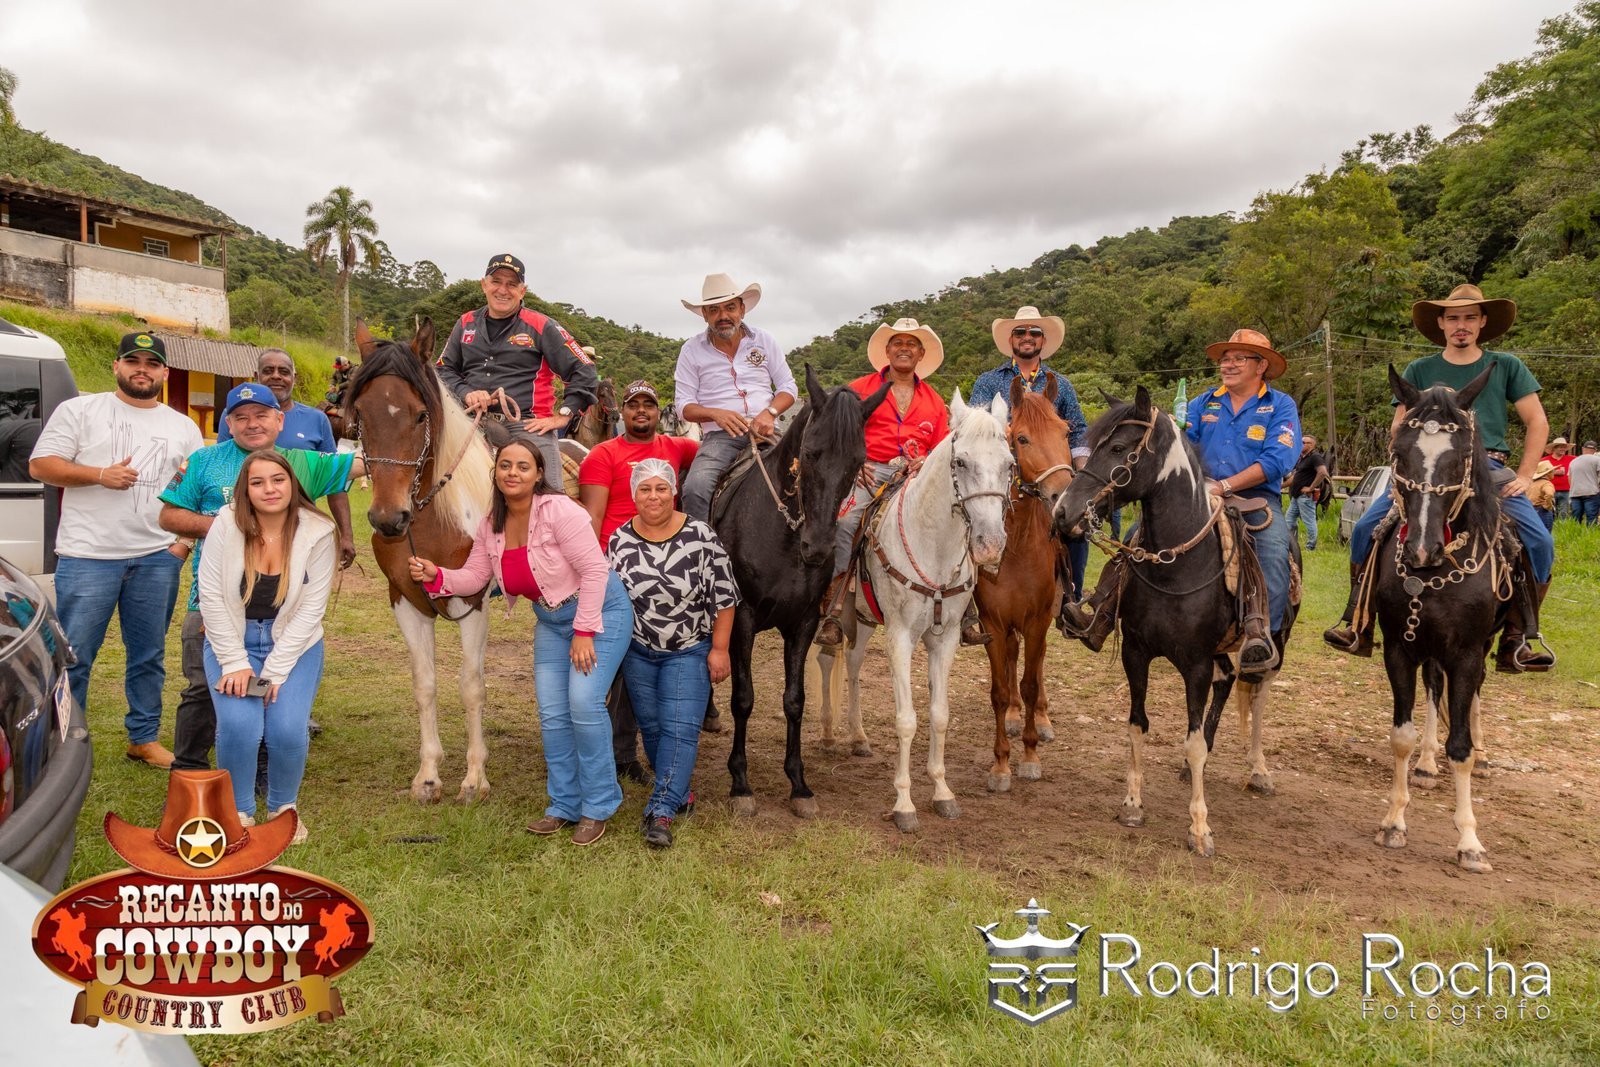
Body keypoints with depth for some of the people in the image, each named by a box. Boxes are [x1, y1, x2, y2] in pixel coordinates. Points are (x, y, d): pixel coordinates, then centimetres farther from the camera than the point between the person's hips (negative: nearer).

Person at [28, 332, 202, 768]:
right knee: (73, 657, -1)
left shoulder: (183, 428, 13)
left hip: (158, 559, 3)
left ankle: (144, 738, 22)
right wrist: (100, 475, -14)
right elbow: (40, 465, 0)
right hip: (88, 556, -3)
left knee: (149, 656, 11)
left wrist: (186, 542, 3)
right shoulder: (80, 410, 5)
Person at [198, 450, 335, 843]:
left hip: (294, 644, 0)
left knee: (288, 730, -19)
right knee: (239, 724, -22)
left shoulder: (318, 533, -11)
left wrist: (275, 669, -16)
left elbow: (311, 608, -12)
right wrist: (235, 662, -13)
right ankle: (238, 811, 5)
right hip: (231, 641, 0)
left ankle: (284, 806, 12)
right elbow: (210, 595, -9)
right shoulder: (227, 524, -10)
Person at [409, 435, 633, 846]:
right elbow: (473, 576, 5)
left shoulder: (558, 510, -22)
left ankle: (598, 807, 2)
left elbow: (594, 569, -23)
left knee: (584, 702, -14)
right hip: (551, 620, 7)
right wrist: (436, 575, -15)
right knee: (551, 713, 4)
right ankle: (565, 805, 20)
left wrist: (584, 632, -23)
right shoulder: (491, 525, -1)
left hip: (600, 611, -7)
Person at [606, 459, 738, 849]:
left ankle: (661, 810, -7)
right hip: (638, 651, 3)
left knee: (680, 728, -9)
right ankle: (679, 791, 30)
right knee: (651, 726, 11)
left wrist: (719, 649, -10)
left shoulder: (700, 536, -14)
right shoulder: (619, 541, -6)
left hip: (690, 651, -3)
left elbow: (724, 597, -9)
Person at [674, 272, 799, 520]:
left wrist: (770, 412, -10)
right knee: (695, 487, -31)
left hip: (765, 432, 1)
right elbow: (684, 405, 6)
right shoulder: (691, 350, 8)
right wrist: (715, 413, -15)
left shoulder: (764, 340, 11)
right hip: (720, 435, -1)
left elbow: (788, 387, 12)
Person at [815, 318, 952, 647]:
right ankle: (831, 613, -26)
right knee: (844, 522, -31)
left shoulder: (933, 400, 22)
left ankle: (966, 615, -11)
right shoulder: (860, 389, 14)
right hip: (869, 472, -2)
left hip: (918, 475, 3)